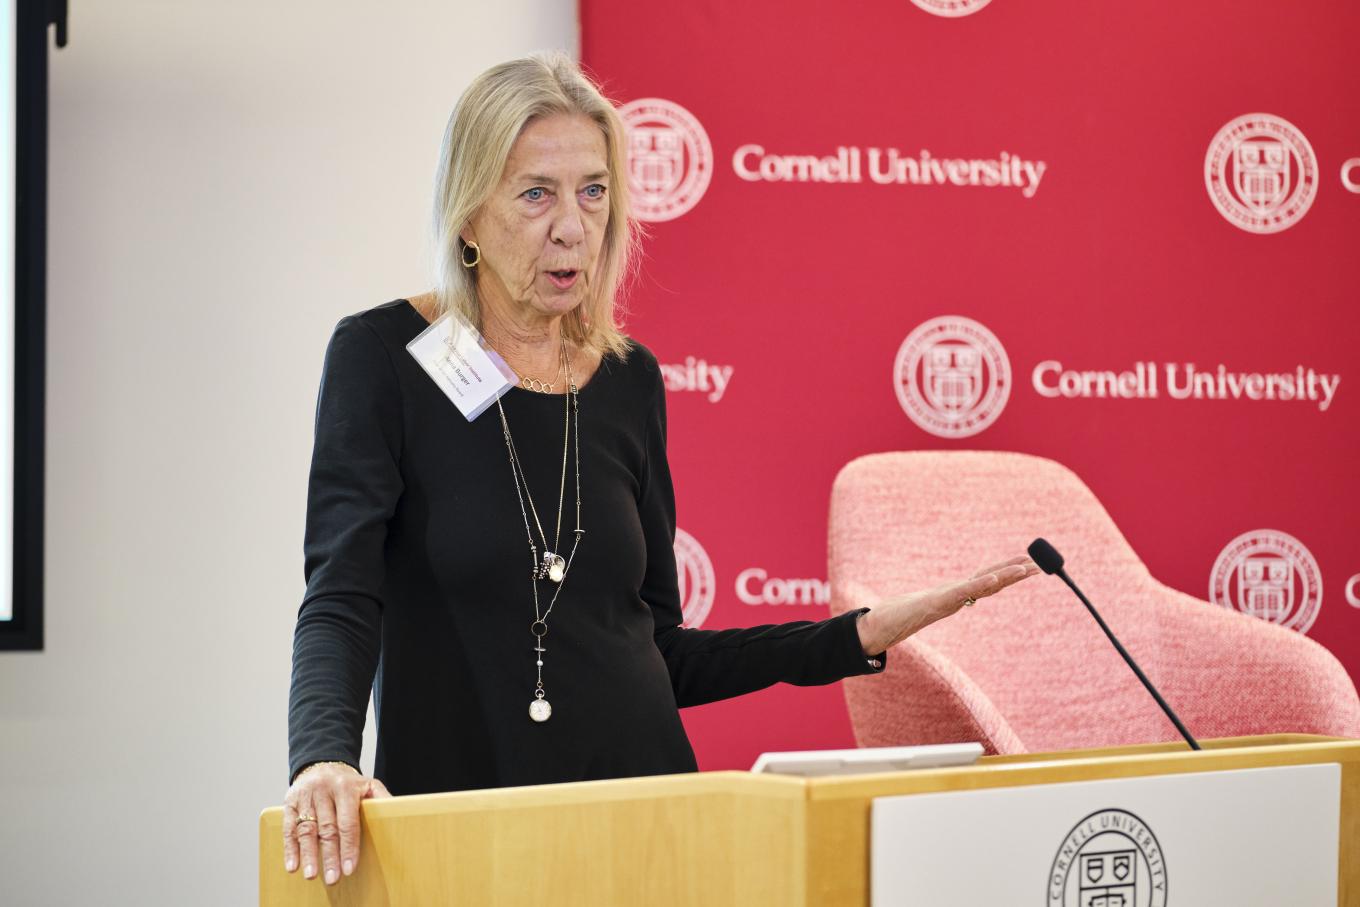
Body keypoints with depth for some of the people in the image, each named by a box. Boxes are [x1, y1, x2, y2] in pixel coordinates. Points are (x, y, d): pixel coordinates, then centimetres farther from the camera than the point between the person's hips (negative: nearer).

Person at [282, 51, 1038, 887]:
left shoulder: (629, 380, 7)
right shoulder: (384, 356, -6)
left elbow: (661, 651, 11)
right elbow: (341, 601, -16)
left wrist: (860, 637, 2)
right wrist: (324, 755, -35)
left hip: (641, 802, 4)